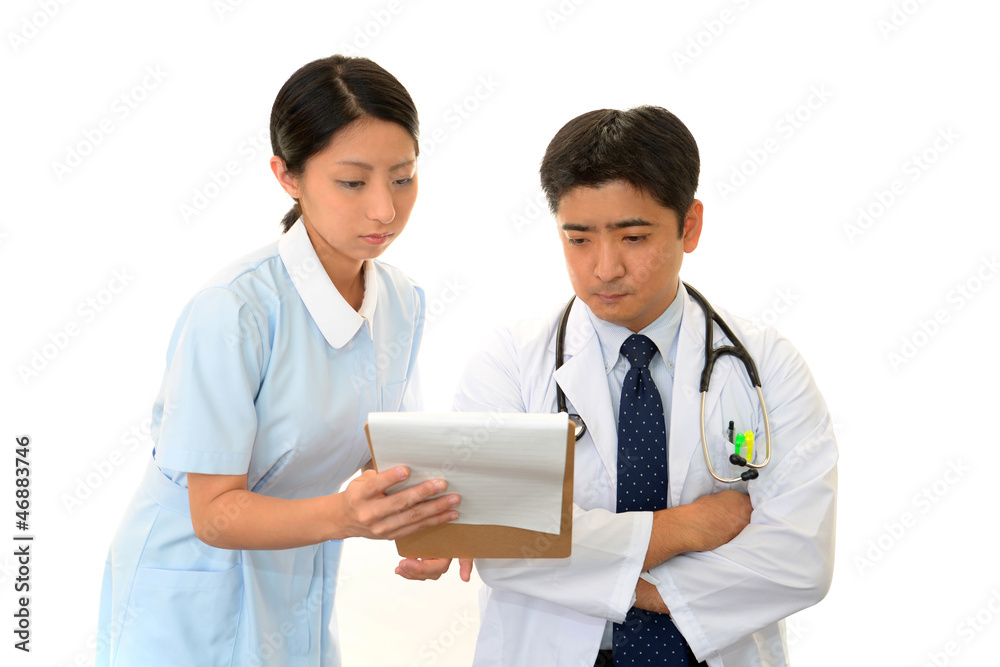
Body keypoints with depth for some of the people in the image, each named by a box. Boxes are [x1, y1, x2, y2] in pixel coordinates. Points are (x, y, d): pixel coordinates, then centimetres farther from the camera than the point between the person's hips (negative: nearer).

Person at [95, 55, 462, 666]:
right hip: (193, 602, -6)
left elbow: (389, 445, 3)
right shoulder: (232, 311, -26)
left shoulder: (402, 302, -6)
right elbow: (215, 514, -23)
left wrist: (428, 509, -17)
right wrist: (344, 514, -39)